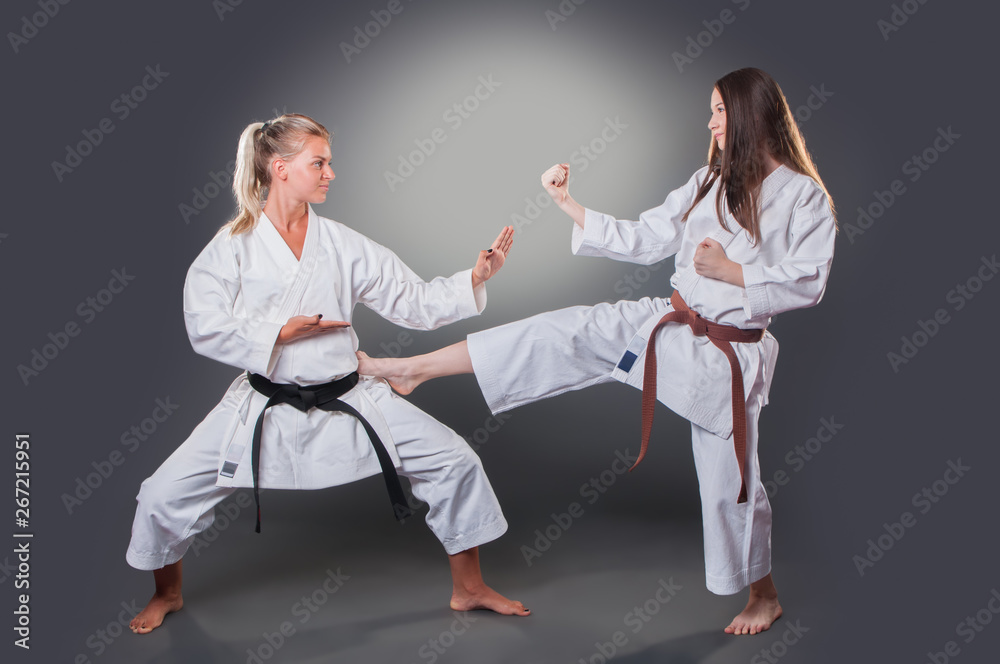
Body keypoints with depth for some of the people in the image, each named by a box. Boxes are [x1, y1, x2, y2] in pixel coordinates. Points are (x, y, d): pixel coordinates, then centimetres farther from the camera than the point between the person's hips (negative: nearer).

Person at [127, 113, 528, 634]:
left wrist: (474, 279, -11)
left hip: (347, 400, 2)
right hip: (266, 408, -2)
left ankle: (469, 589, 16)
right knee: (165, 495, -6)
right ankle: (167, 594, 29)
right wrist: (281, 332, -21)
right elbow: (205, 327, -13)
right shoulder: (234, 246, -6)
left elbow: (417, 303, 0)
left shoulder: (345, 245, 0)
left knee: (454, 462, -5)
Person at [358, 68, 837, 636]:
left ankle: (764, 596, 28)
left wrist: (730, 271, -18)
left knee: (731, 479, 2)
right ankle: (411, 369, -12)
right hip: (671, 324, 5)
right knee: (573, 332, -11)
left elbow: (807, 284, -11)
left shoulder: (805, 197, -6)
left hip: (728, 352, -5)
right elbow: (644, 241, 9)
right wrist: (569, 204, 6)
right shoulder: (710, 181, 11)